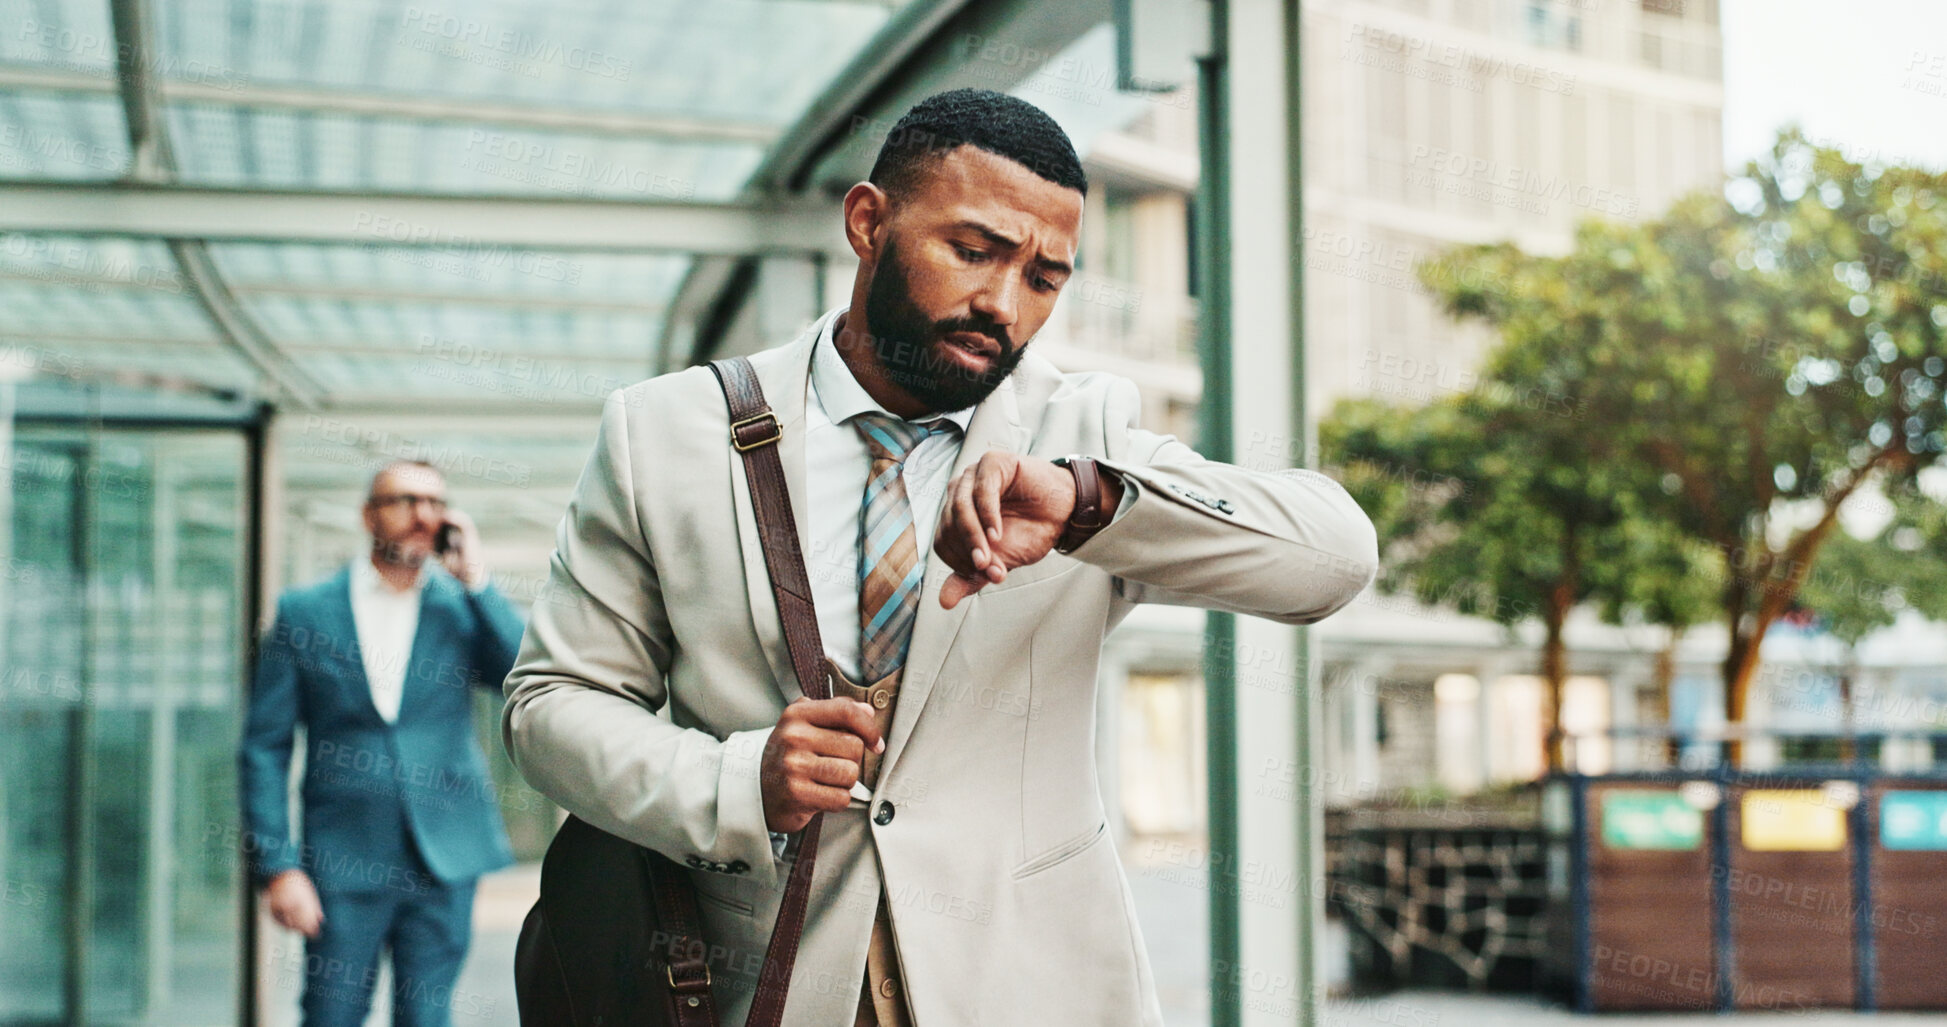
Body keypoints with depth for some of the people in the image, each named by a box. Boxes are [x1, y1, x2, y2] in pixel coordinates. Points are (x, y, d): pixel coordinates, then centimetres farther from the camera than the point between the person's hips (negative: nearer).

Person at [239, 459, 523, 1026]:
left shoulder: (464, 606, 5)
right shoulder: (305, 610, 2)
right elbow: (265, 747, 1)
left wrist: (474, 578, -11)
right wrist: (278, 866, -5)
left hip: (443, 855, 1)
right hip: (342, 858, -1)